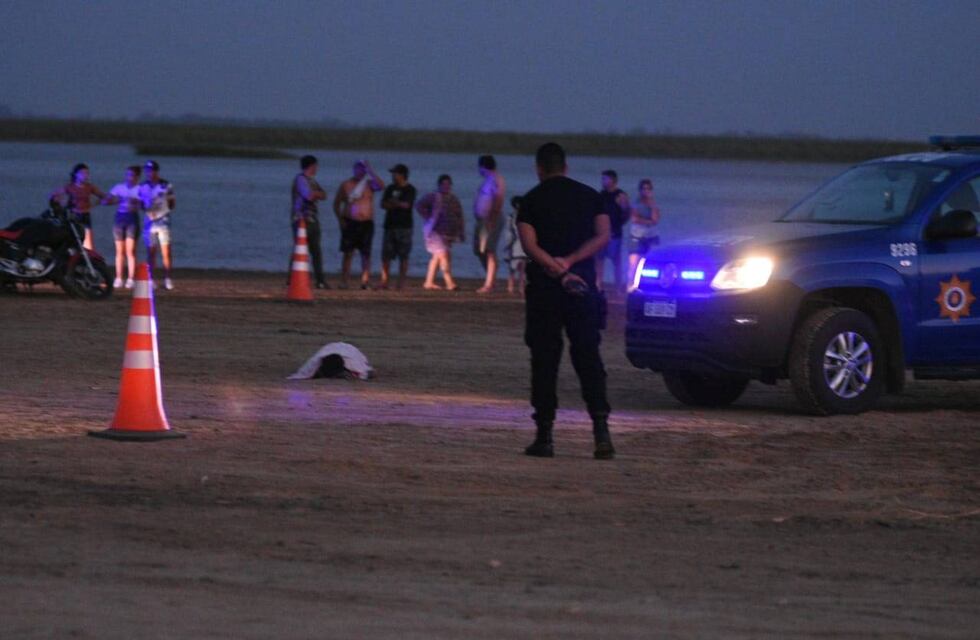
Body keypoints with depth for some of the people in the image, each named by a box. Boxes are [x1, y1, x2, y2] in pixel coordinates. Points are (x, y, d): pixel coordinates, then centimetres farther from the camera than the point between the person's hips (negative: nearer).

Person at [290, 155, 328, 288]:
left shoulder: (311, 180, 19)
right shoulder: (300, 179, -8)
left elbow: (324, 196, 14)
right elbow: (309, 196, -18)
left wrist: (314, 193, -5)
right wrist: (318, 193, 2)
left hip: (312, 219, 9)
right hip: (301, 219, -9)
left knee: (316, 251, 6)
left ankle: (320, 280, 7)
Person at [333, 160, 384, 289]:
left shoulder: (369, 184, 6)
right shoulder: (346, 184, 5)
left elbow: (381, 185, -16)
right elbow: (336, 203, 9)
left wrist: (370, 171, -15)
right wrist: (340, 219, -2)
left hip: (366, 224, 1)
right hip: (350, 223, -1)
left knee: (366, 254, -2)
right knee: (348, 253, -2)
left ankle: (365, 281, -1)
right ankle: (345, 281, -1)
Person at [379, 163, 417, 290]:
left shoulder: (410, 190, -2)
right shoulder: (390, 188, 13)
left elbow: (406, 205, -12)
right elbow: (383, 204, 6)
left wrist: (393, 203, 2)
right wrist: (398, 205, -8)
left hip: (404, 227, -5)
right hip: (390, 226, 5)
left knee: (403, 256, -3)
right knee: (386, 256, -1)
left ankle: (401, 283, 0)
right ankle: (384, 282, 1)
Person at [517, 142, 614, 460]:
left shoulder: (532, 200, 2)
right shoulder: (590, 196, 9)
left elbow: (529, 244, -10)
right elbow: (603, 236, -2)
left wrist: (559, 271, -14)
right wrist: (569, 263, -9)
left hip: (544, 290, -2)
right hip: (584, 286, 2)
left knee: (544, 361, 3)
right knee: (588, 357, 4)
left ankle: (544, 436, 1)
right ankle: (601, 430, -10)